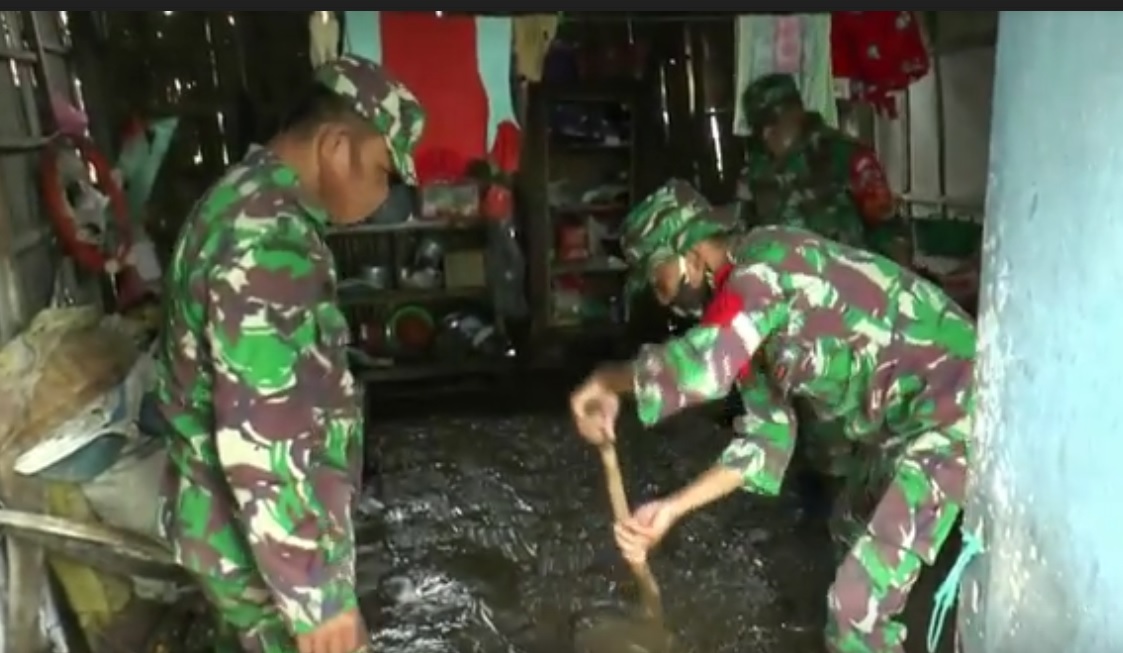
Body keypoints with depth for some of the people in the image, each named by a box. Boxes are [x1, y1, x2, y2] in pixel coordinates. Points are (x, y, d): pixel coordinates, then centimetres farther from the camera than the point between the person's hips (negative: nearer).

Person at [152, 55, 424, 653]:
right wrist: (317, 596, -24)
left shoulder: (248, 200, 5)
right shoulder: (267, 245, -29)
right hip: (261, 542, -9)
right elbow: (261, 447, -31)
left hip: (239, 519, 10)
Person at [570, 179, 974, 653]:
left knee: (858, 603, -9)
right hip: (904, 419, 10)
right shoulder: (750, 312, 9)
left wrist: (606, 380, -20)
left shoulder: (764, 263, -21)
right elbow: (766, 435, 8)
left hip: (951, 405, -10)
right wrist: (672, 509, 1)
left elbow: (698, 365, -39)